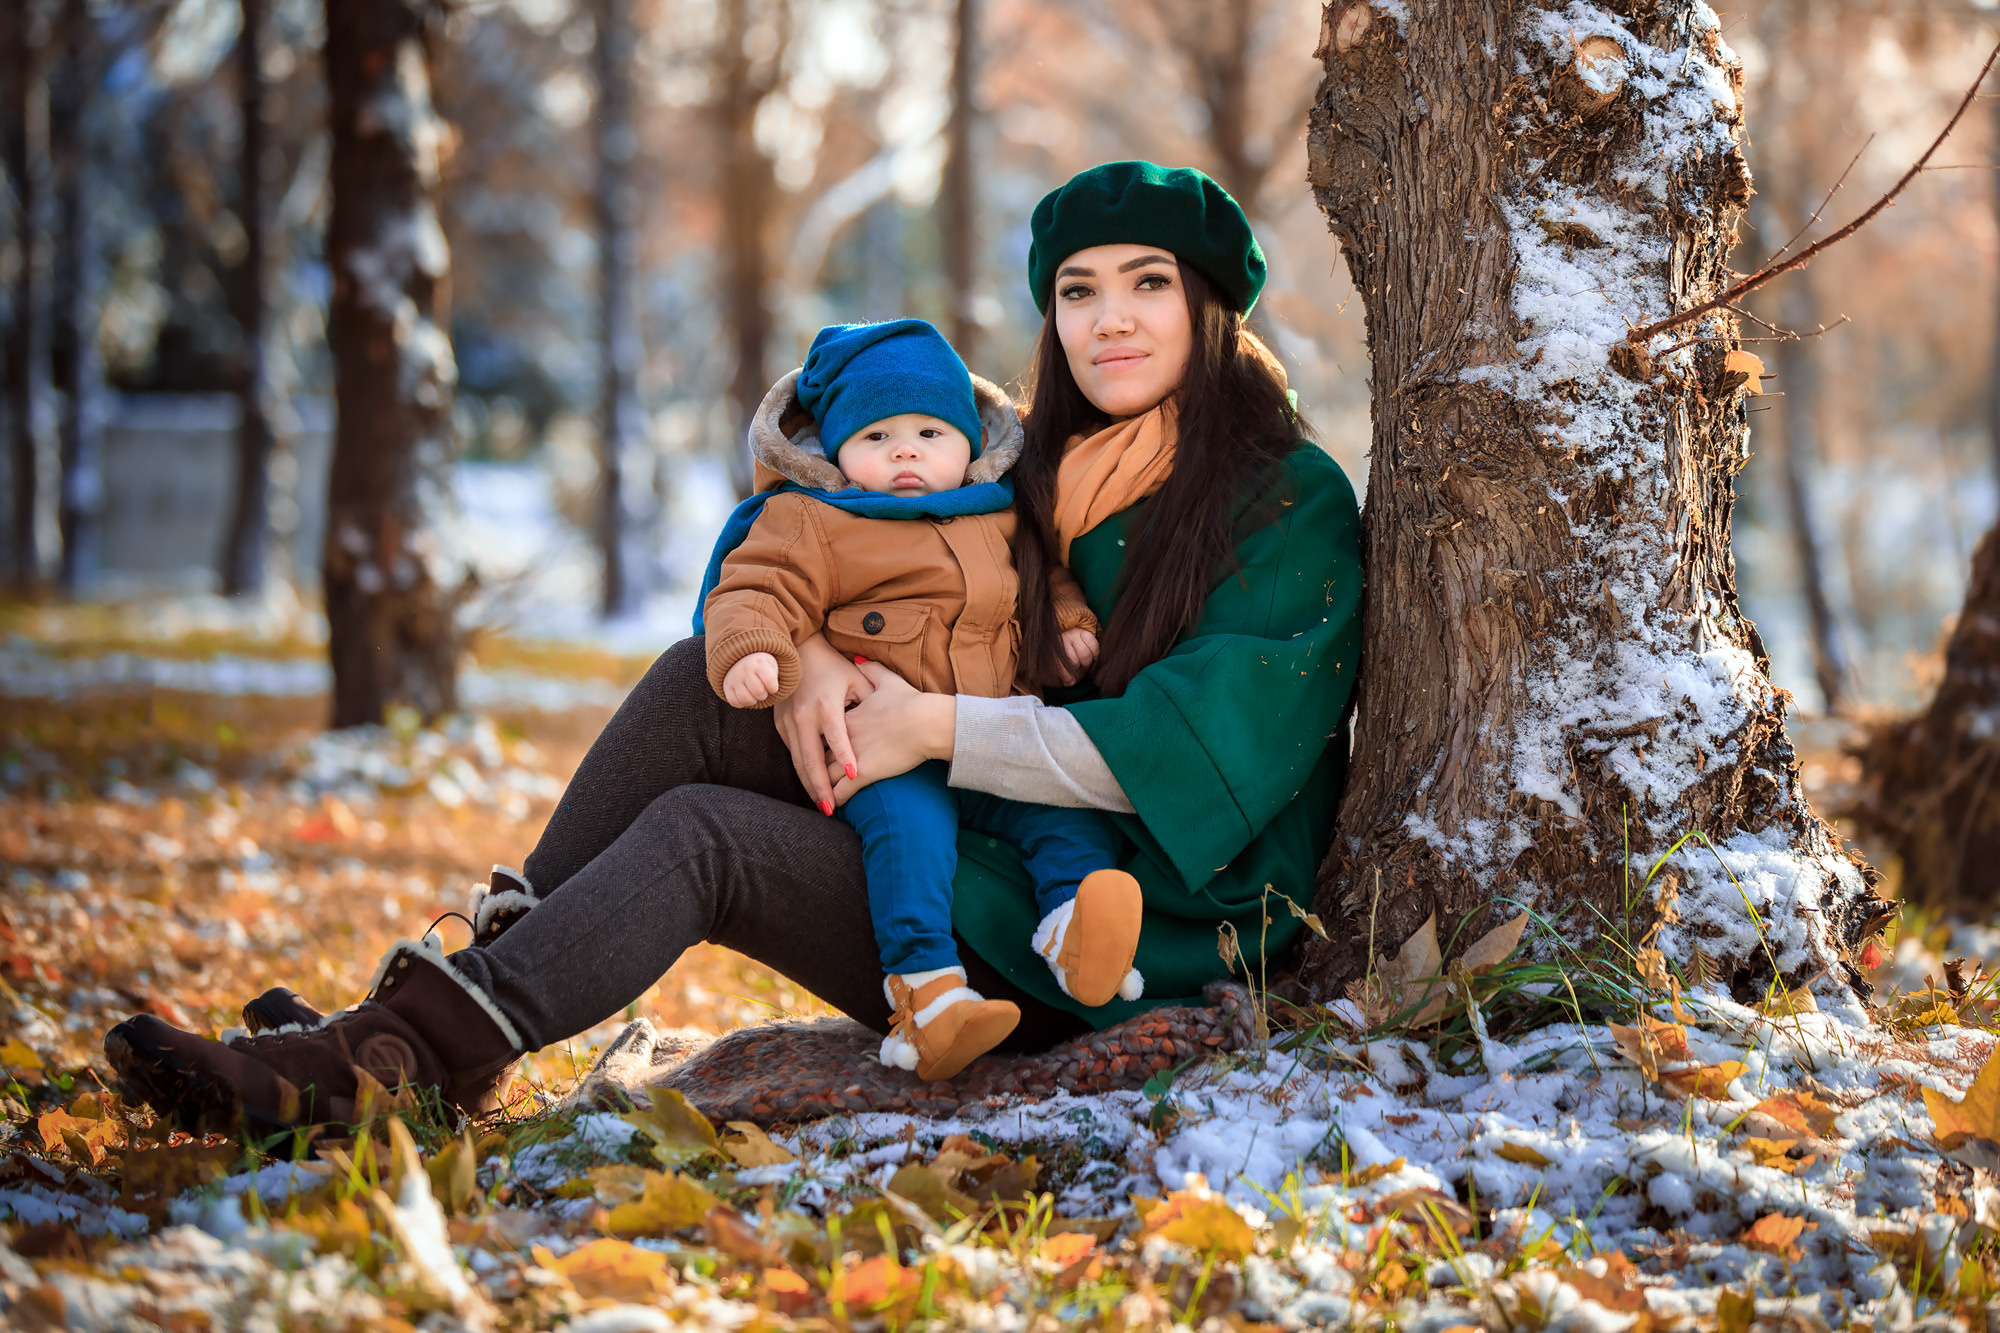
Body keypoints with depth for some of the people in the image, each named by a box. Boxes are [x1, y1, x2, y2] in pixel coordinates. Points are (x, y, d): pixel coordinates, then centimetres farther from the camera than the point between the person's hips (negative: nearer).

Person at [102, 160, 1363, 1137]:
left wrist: (940, 727, -17)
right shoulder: (1038, 474, 12)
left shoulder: (1294, 504, -7)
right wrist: (804, 654, -10)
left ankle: (391, 1062, -26)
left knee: (703, 836, -22)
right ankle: (490, 970, -13)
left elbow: (1185, 755, -19)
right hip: (970, 862, 6)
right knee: (702, 680, -9)